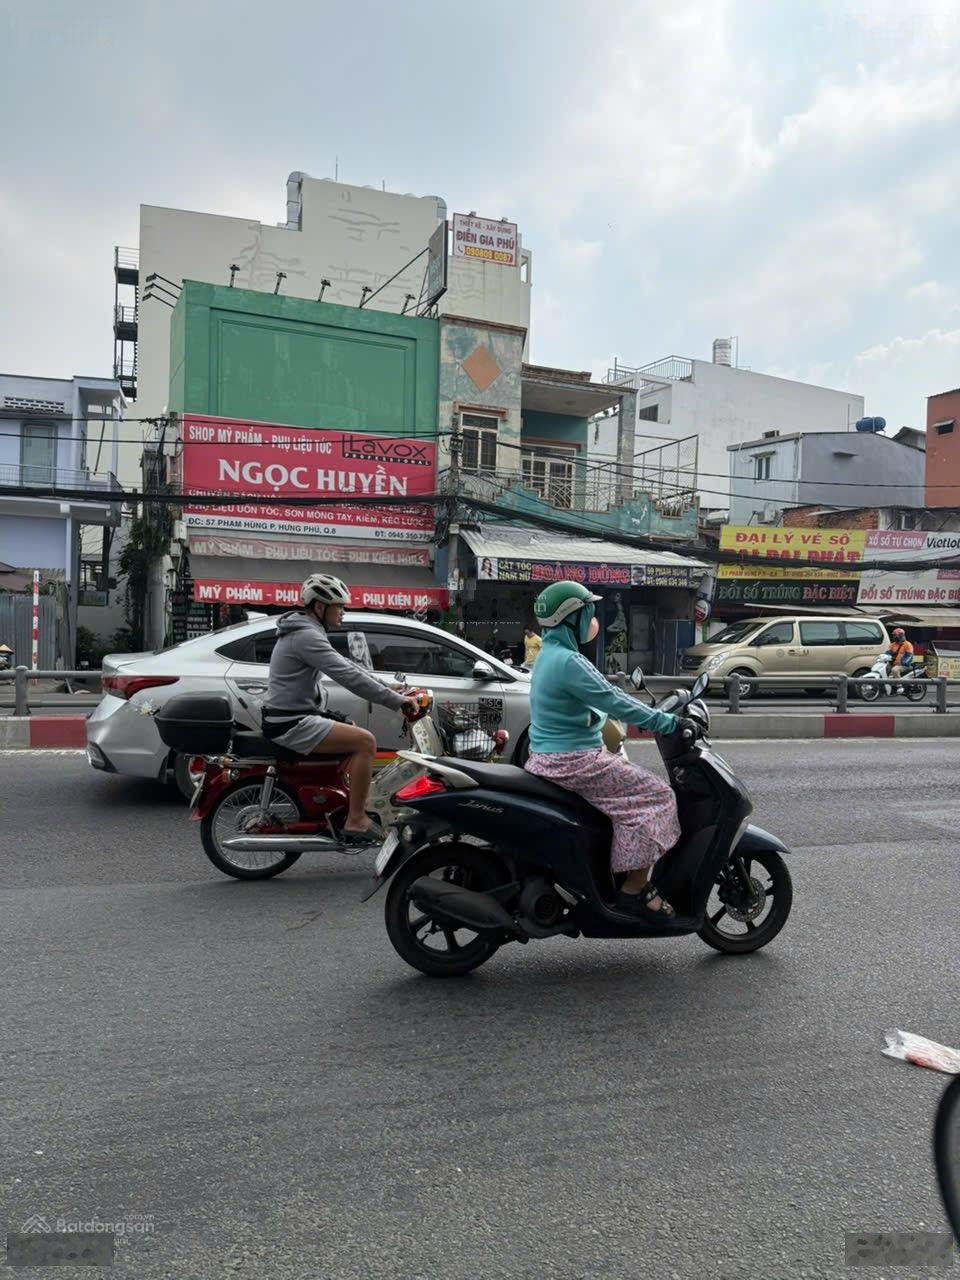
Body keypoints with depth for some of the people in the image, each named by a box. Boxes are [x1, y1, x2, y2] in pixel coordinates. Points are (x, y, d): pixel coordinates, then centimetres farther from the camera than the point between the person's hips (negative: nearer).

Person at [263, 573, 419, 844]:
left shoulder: (305, 631, 16)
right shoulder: (306, 635, -18)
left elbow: (346, 665, 18)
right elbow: (347, 676, -26)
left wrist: (389, 688, 11)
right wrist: (396, 700, -22)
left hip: (294, 717, 11)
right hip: (291, 724, -11)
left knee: (357, 735, 20)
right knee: (365, 742, -17)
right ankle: (356, 821, -13)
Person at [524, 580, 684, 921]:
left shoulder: (550, 655, 13)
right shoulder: (569, 662, -19)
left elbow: (600, 703, 21)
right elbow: (614, 702, -20)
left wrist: (654, 717, 20)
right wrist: (667, 722, -11)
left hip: (553, 757, 11)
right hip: (573, 762, -11)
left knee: (629, 774, 24)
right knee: (654, 795, -7)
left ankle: (624, 873, 26)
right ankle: (634, 891, -5)